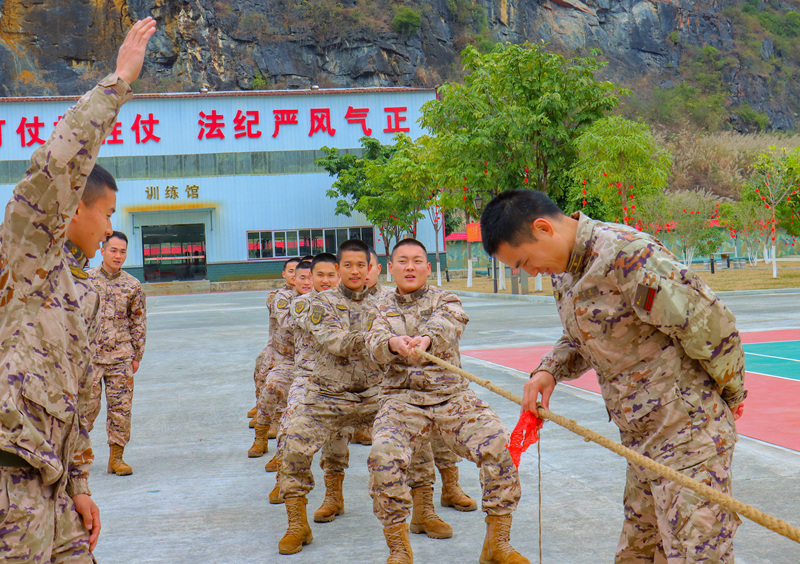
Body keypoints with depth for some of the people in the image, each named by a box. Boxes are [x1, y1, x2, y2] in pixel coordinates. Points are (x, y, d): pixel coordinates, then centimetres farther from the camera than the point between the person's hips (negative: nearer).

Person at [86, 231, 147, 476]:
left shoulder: (132, 286, 5)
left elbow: (139, 323, 10)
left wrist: (137, 356, 8)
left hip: (120, 357, 1)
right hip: (89, 354, -1)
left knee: (121, 407, 1)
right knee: (87, 405, -1)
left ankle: (116, 458, 10)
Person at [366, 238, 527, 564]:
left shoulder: (445, 299, 11)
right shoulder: (383, 309, 15)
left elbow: (448, 324, -14)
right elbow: (375, 343, -6)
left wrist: (426, 338, -39)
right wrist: (394, 343, -33)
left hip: (452, 395, 0)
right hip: (402, 398, 0)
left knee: (499, 445, -23)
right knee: (383, 453, -29)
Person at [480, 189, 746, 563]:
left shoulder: (627, 253, -22)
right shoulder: (563, 270, 9)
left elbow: (709, 324, -20)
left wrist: (732, 395, -5)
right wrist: (549, 370, 2)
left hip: (686, 432, -9)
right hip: (641, 441, 9)